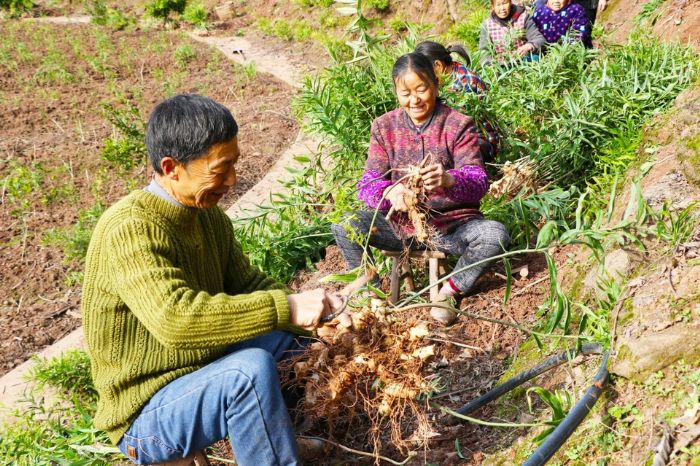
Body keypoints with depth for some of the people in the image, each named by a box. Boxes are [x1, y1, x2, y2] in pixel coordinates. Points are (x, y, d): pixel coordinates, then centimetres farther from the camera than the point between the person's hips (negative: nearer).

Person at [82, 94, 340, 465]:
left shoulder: (211, 217, 0)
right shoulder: (129, 230, -27)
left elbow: (248, 285, 5)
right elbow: (176, 318, -40)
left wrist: (315, 316, -11)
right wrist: (285, 309, -37)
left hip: (201, 370, 9)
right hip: (145, 416, -9)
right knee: (252, 368, -32)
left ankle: (271, 429, 14)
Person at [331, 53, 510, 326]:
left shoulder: (458, 125, -6)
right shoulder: (384, 127, 1)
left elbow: (478, 183, -16)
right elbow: (367, 183, -6)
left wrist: (448, 181, -41)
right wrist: (389, 192, -32)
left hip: (451, 225, -1)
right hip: (400, 224, 2)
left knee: (496, 235, -30)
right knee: (342, 227, -22)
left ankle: (449, 291, -4)